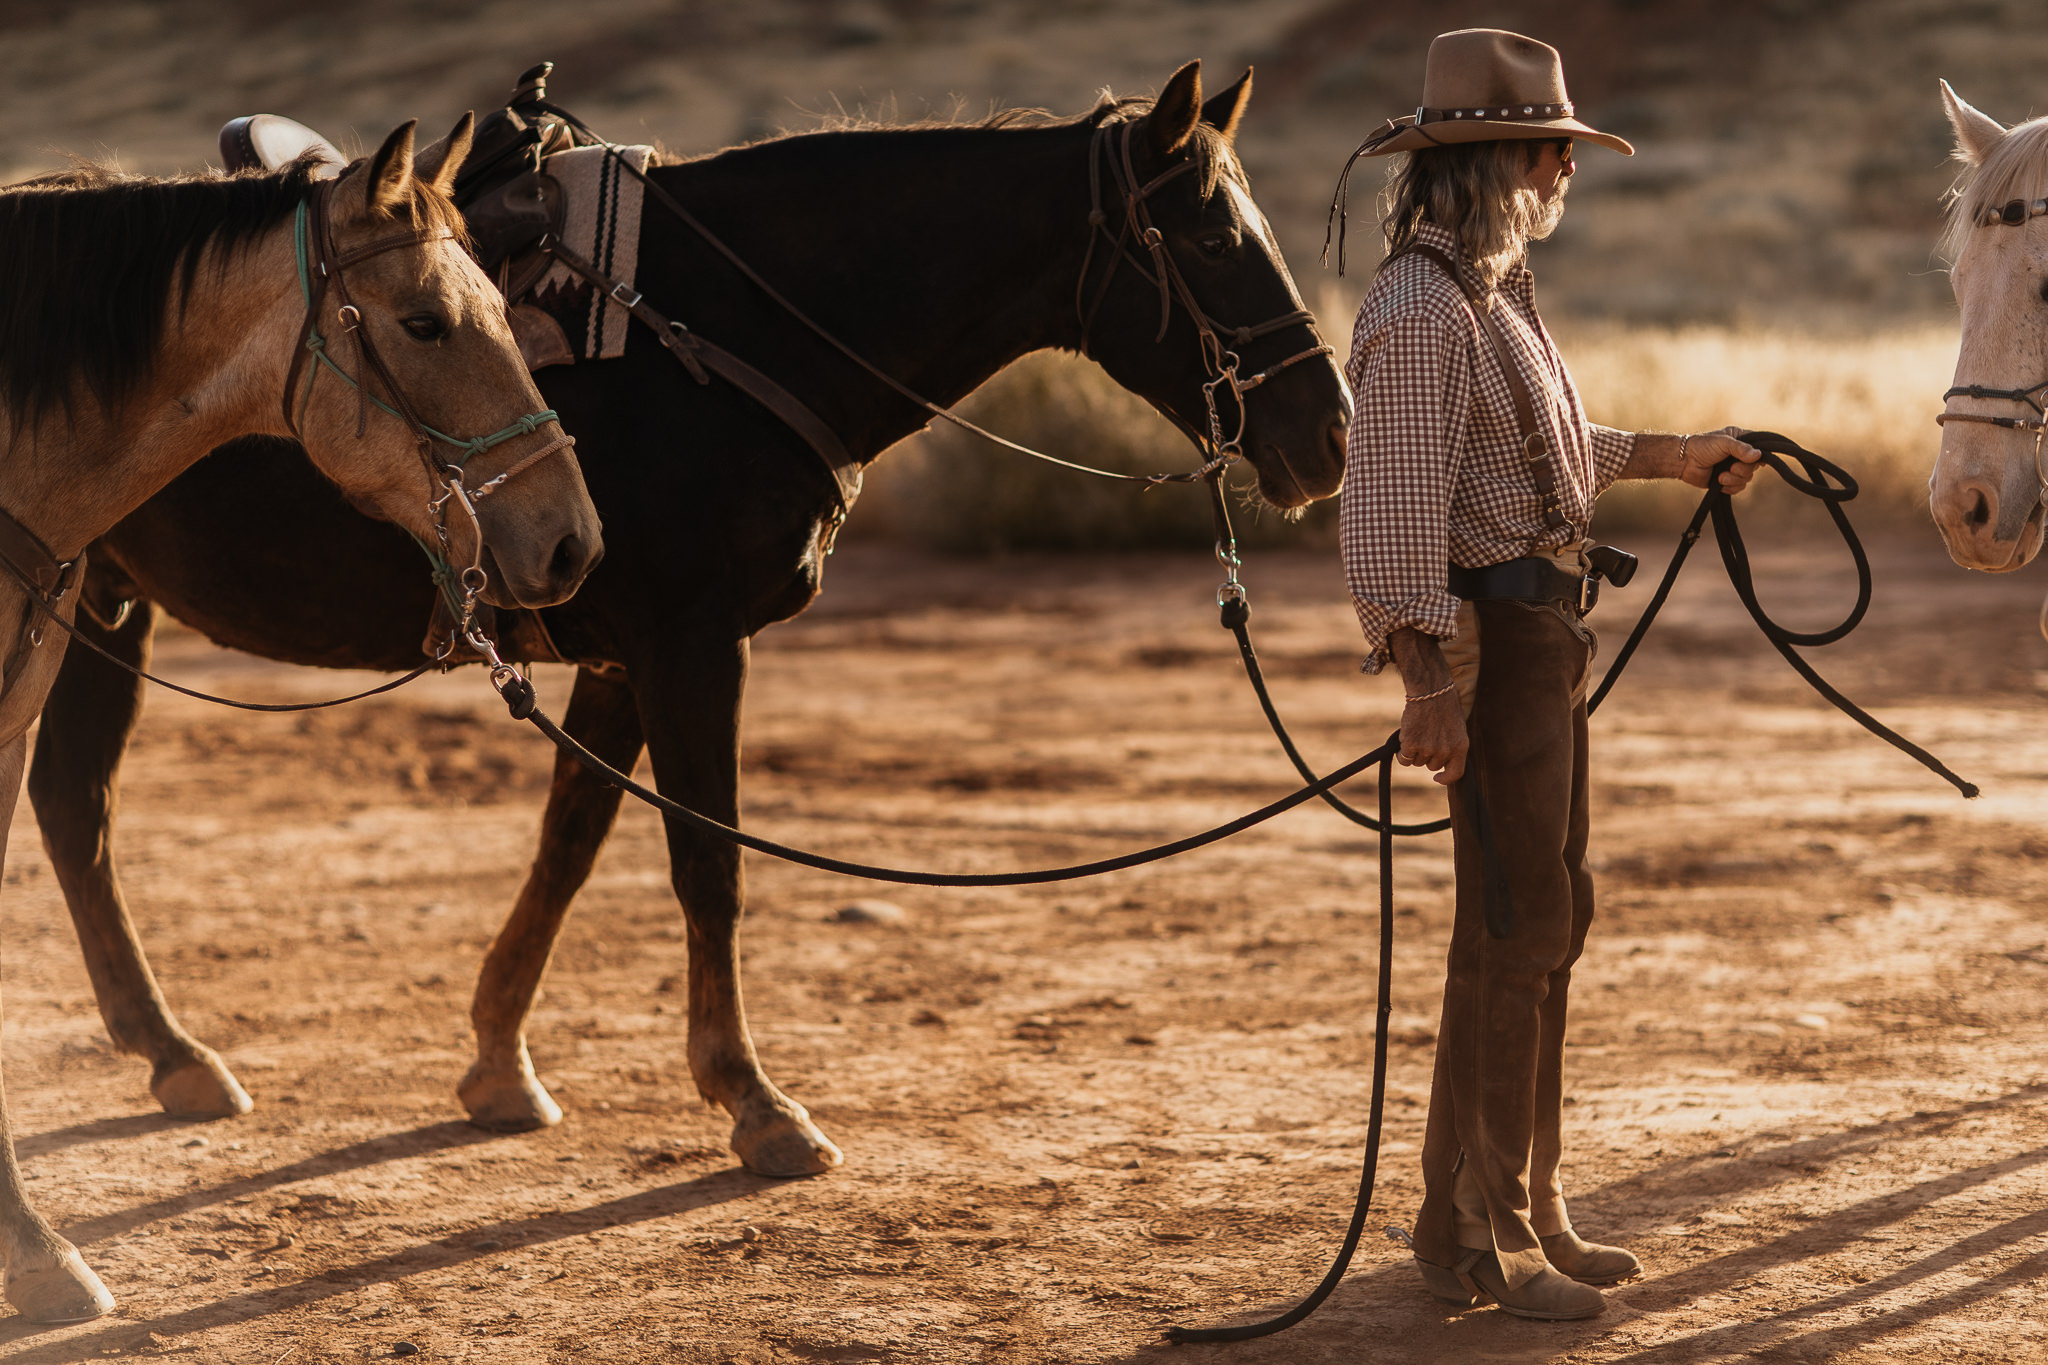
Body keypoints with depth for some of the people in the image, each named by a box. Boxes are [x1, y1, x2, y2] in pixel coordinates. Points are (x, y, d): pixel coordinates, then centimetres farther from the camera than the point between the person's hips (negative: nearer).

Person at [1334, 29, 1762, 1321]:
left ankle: (1529, 1205, 25)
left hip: (1549, 637, 10)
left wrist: (1670, 455, 36)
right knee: (1515, 928, -7)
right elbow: (1395, 510, -24)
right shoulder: (1422, 314, -19)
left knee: (1552, 918, 15)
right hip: (1494, 641, -10)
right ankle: (1475, 1237, 1)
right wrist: (1434, 685, -26)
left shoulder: (1495, 292, 14)